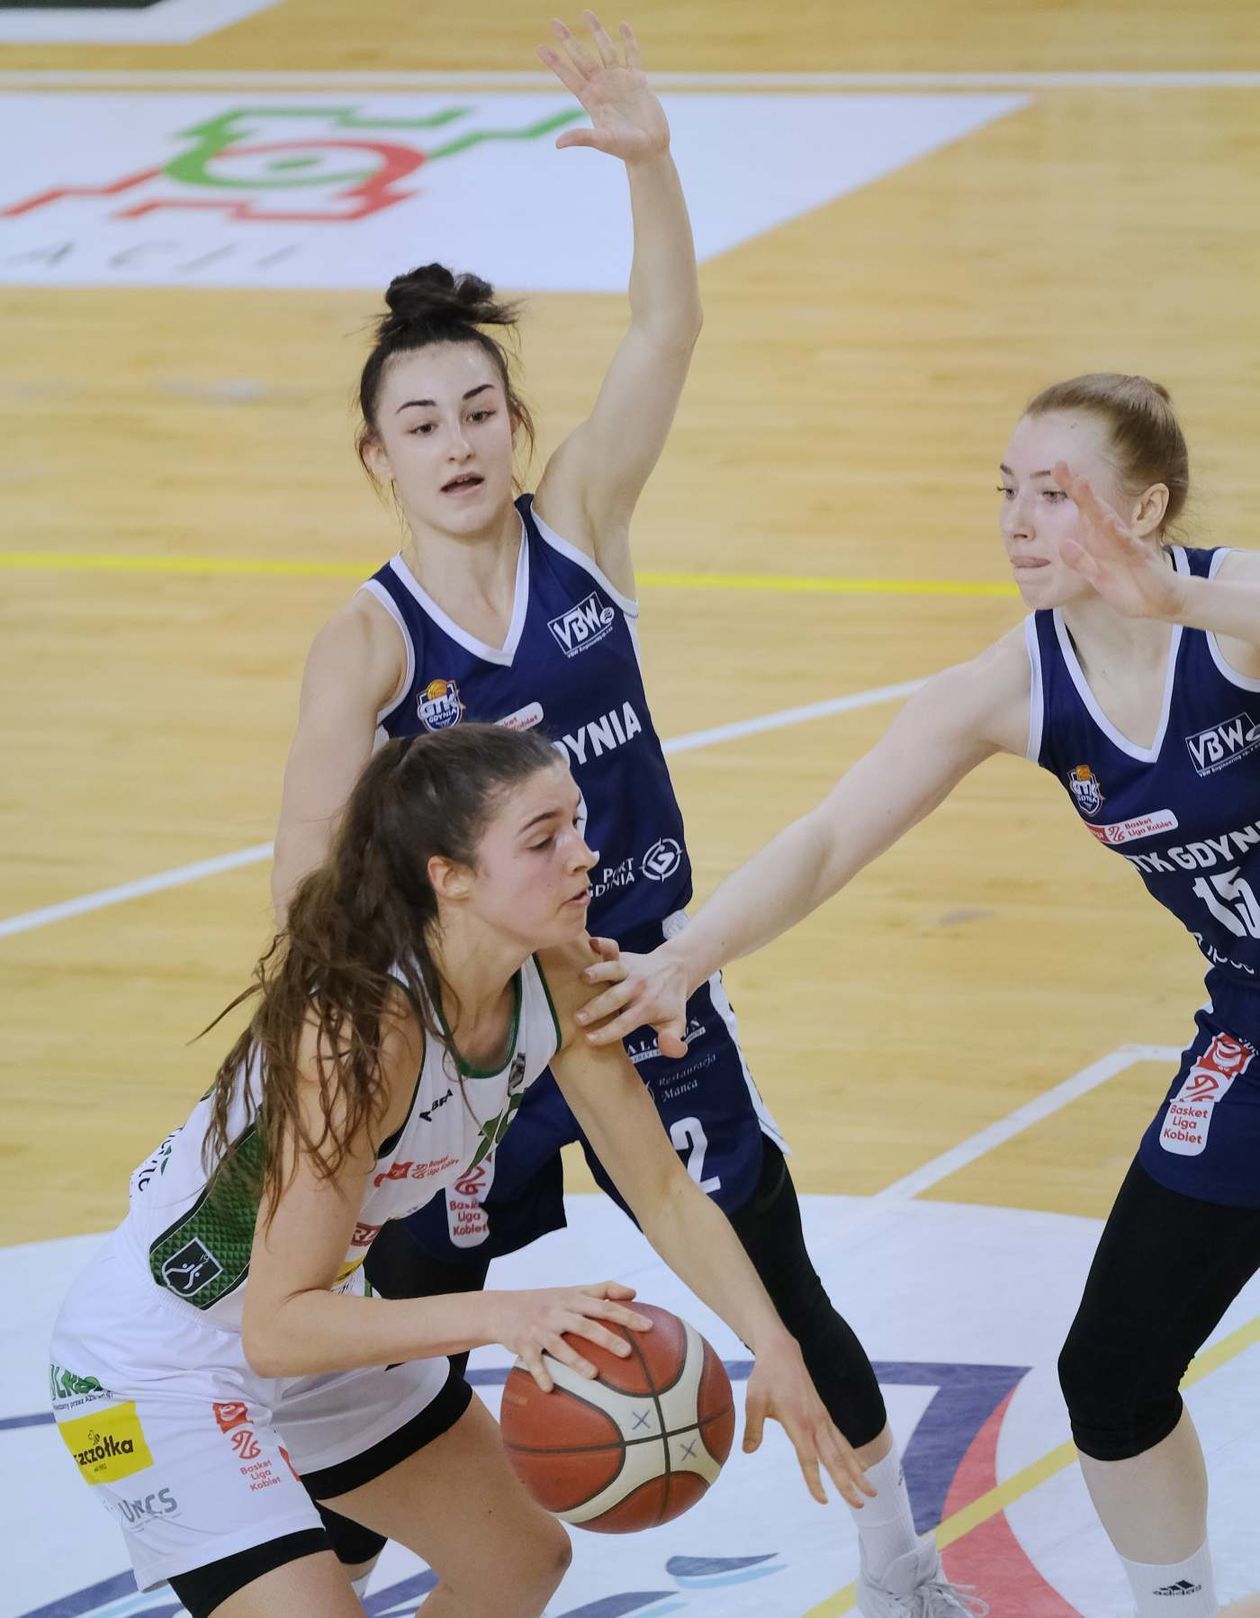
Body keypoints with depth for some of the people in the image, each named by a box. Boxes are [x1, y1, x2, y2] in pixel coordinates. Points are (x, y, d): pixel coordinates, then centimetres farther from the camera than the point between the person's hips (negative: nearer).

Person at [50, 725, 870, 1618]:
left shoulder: (556, 978, -14)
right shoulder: (359, 1028, -35)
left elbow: (664, 1191, -2)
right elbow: (277, 1326, -36)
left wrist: (774, 1345, -16)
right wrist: (500, 1316, -45)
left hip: (321, 1329, 9)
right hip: (155, 1368, -9)